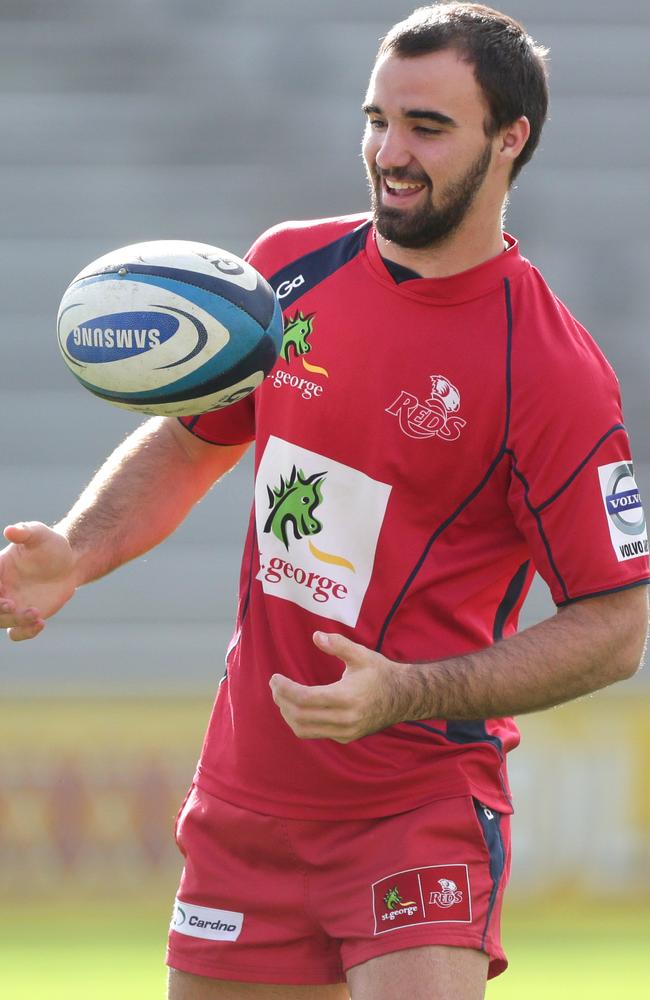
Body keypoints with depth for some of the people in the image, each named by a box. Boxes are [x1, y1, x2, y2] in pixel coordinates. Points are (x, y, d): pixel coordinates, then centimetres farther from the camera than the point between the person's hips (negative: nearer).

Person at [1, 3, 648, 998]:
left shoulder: (553, 372, -14)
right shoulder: (291, 269, 4)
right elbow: (190, 439, 20)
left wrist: (405, 696, -22)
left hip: (421, 807, -5)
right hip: (243, 803, 6)